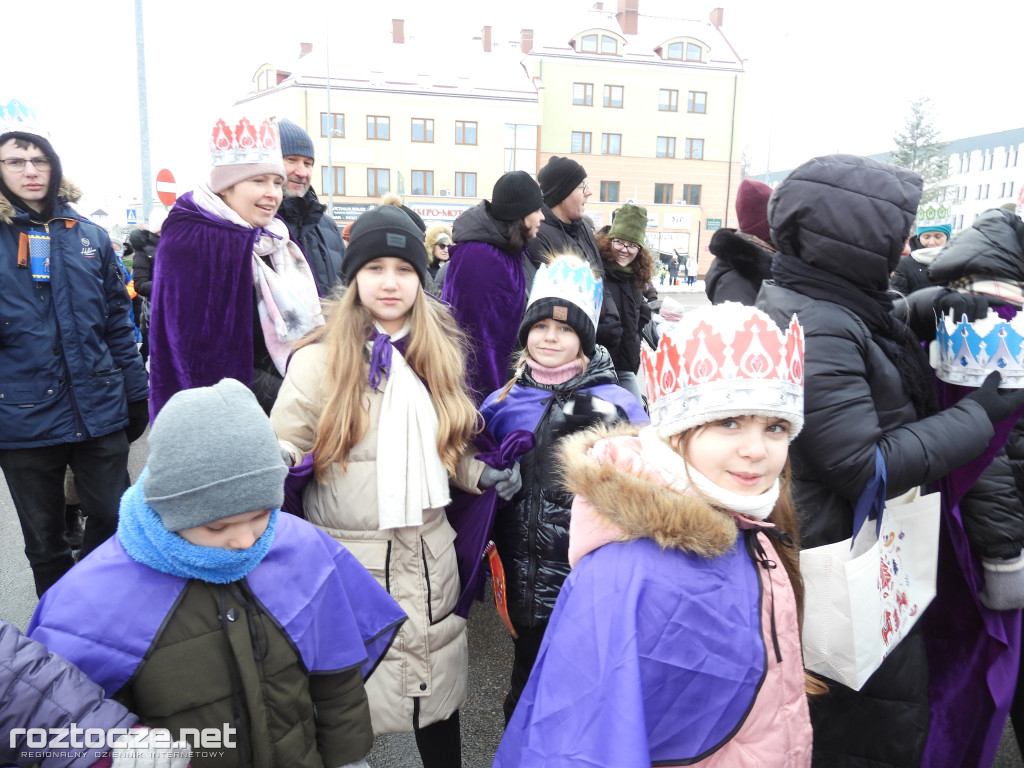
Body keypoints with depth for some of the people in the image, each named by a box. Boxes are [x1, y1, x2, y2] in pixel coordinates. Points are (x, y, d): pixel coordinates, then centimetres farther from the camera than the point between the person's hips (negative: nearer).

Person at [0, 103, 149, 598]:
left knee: (112, 524, 11)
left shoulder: (89, 236, 6)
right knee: (45, 544, 14)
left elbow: (118, 320, 8)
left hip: (99, 412, 2)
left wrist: (136, 394, 7)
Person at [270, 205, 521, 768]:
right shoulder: (319, 361, -10)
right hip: (349, 556, -3)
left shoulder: (438, 354, 4)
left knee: (435, 683, 17)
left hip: (428, 552, 4)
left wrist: (479, 475, -2)